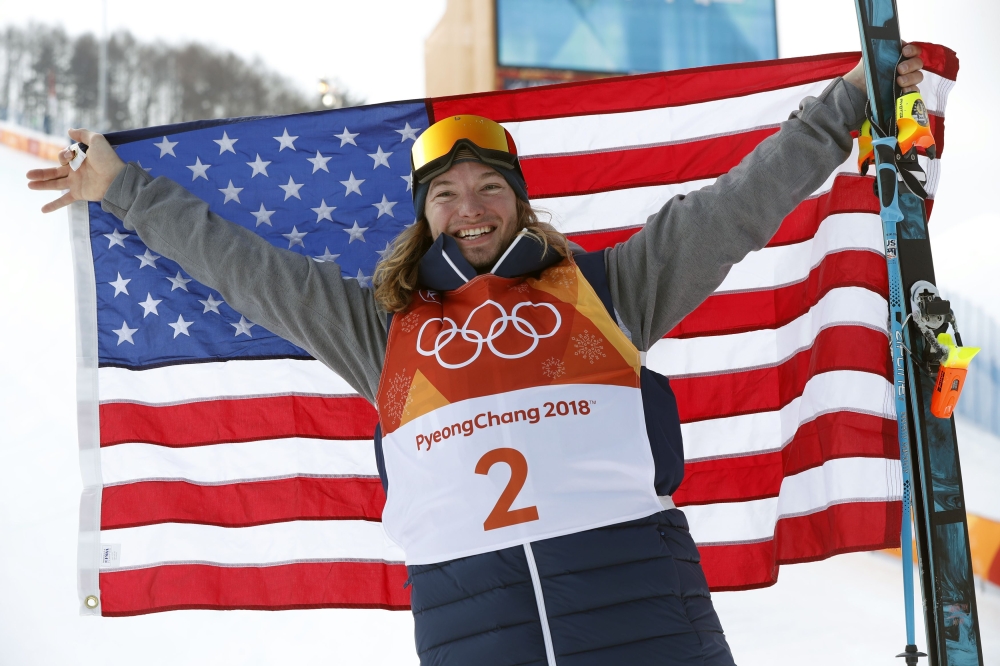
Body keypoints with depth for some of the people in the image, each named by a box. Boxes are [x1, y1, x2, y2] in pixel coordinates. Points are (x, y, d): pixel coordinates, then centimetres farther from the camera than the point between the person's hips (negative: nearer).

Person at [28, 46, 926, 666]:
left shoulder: (600, 286, 20)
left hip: (631, 580, -1)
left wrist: (845, 106, 18)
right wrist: (123, 189, 32)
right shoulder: (382, 324, 23)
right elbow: (244, 266, 28)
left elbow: (734, 209, 20)